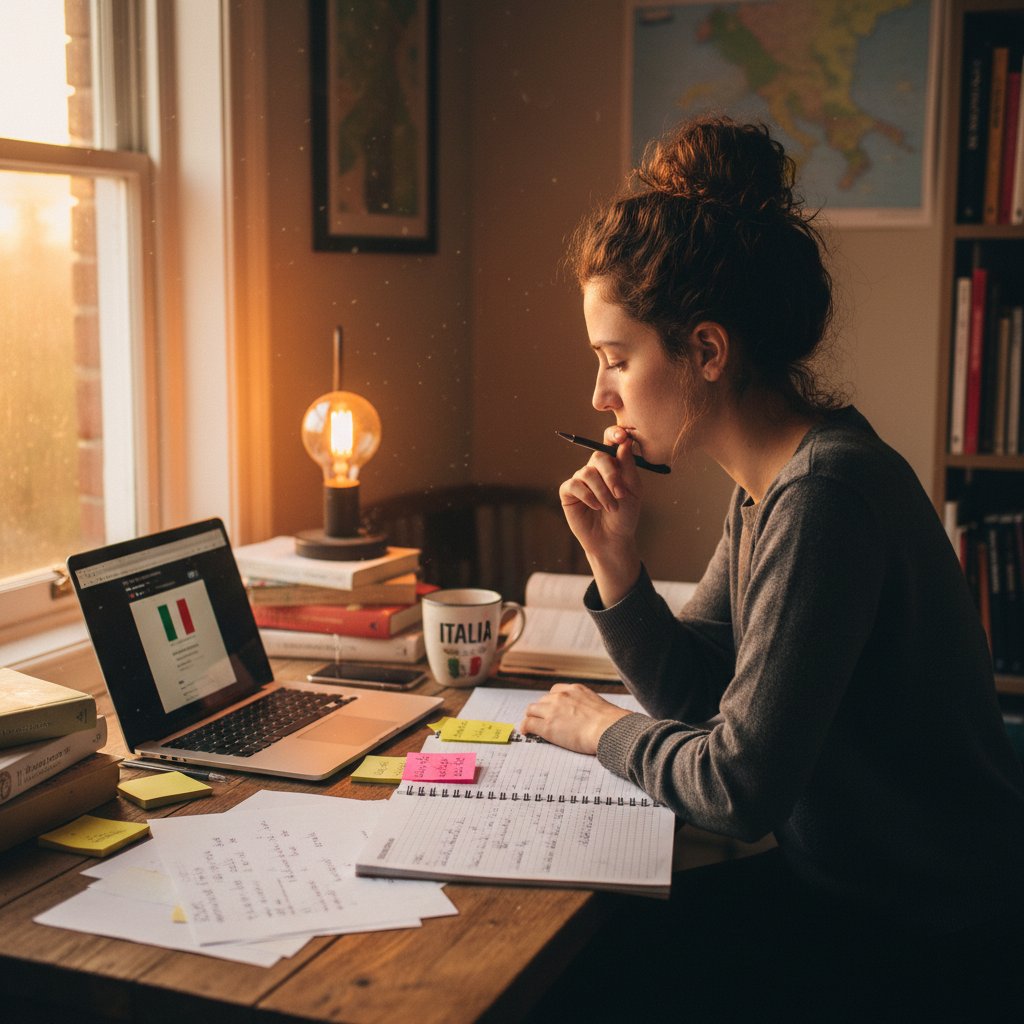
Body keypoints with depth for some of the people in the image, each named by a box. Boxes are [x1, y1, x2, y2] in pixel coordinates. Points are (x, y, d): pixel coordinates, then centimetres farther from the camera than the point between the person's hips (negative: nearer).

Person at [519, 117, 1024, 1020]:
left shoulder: (826, 497, -27)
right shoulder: (770, 484, 3)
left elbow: (739, 784, -27)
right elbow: (691, 692, 8)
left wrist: (603, 729, -9)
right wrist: (615, 562, -8)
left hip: (926, 936, -8)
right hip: (849, 876, 8)